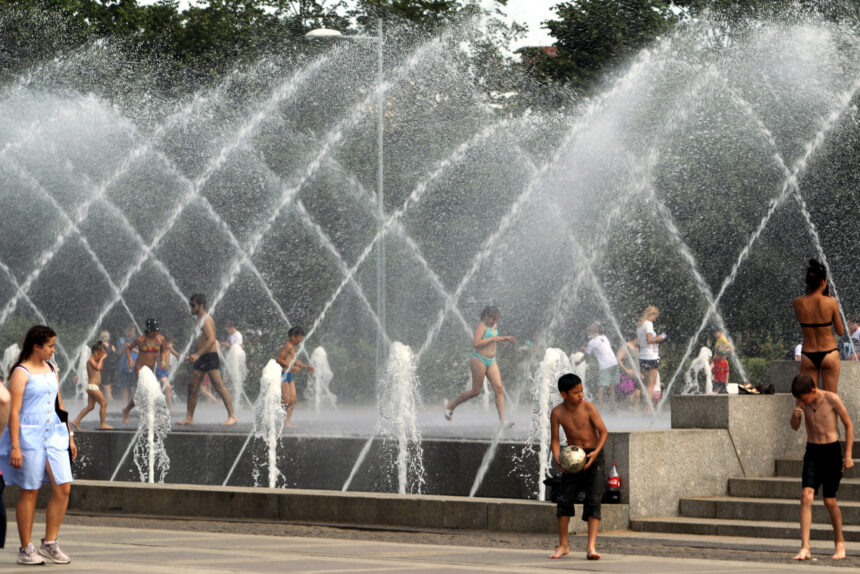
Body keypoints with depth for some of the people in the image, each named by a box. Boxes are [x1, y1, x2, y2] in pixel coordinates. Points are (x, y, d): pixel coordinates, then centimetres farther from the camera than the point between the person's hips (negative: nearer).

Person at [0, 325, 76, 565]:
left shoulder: (51, 370, 14)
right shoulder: (21, 373, -8)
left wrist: (70, 436, 19)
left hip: (53, 433, 7)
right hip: (29, 435, -7)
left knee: (63, 487, -2)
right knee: (30, 491, -1)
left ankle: (50, 542, 9)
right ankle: (26, 549, 8)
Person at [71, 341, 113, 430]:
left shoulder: (94, 360, 15)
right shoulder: (91, 360, -12)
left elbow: (101, 368, 27)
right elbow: (98, 367, -27)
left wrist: (102, 359, 14)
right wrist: (101, 358, -16)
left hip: (94, 387, 10)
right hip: (92, 386, -10)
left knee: (90, 406, 11)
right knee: (103, 403, -6)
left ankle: (76, 421, 11)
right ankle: (103, 424, -1)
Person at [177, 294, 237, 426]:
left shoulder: (207, 319, -12)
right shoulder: (199, 320, 18)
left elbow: (211, 339, -23)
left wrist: (198, 354, -27)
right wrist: (193, 356, 21)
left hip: (210, 357, -10)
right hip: (201, 359, 10)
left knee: (219, 386, -10)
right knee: (192, 386, 6)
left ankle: (232, 416, -9)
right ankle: (189, 418, 11)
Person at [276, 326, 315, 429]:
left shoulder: (294, 346, 14)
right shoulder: (288, 346, -16)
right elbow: (279, 359, -21)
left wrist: (305, 366, 22)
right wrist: (292, 367, -22)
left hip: (289, 375, 10)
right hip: (283, 374, -10)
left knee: (294, 399, 5)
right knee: (287, 400, -10)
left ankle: (287, 421, 9)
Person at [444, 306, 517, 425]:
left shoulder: (494, 325, 11)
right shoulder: (482, 325, -15)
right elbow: (476, 343, -26)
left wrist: (505, 339, 12)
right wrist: (493, 338, -23)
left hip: (491, 361, 8)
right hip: (479, 360, -8)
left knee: (499, 389, -4)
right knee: (476, 391, 0)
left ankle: (503, 419, -8)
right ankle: (451, 405, 20)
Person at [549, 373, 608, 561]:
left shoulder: (587, 407, -14)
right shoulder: (557, 413, -9)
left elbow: (604, 431, -11)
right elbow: (554, 440, -3)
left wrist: (596, 452, -26)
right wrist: (558, 460, -21)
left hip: (593, 455, -2)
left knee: (594, 501, -12)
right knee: (564, 499, -1)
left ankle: (591, 546, -16)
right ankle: (563, 545, 11)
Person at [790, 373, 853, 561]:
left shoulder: (832, 399, -13)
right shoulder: (801, 400, 0)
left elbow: (849, 425, -4)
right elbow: (795, 427, 9)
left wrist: (848, 455, -8)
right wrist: (795, 416, -15)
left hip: (832, 451, -3)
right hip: (812, 452, 3)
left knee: (829, 500, 0)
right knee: (806, 496, -13)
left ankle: (839, 542, 24)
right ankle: (804, 548, -17)